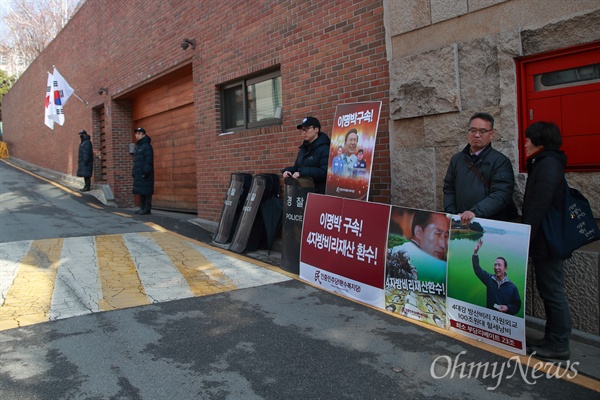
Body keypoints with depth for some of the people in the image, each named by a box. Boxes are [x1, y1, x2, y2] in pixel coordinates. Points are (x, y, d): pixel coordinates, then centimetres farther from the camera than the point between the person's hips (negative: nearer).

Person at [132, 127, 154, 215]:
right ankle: (142, 207, 17)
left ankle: (147, 209, -6)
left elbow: (148, 161, -16)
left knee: (146, 191, -8)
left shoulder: (147, 146, -8)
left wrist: (146, 172, -22)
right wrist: (133, 172, 18)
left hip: (145, 174, -9)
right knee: (140, 191, 11)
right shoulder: (137, 147, 20)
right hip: (138, 174, 9)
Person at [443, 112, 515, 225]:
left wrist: (475, 212, -24)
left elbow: (501, 195, -12)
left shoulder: (501, 161, 0)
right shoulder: (456, 159, 16)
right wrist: (452, 214, 2)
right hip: (462, 223, 4)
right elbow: (449, 189, 16)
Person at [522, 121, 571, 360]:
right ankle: (553, 339, 26)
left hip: (545, 240, -10)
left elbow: (539, 207, -22)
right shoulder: (544, 163, 15)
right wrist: (526, 239, 17)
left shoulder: (547, 164, -16)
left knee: (552, 291, -1)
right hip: (544, 241, 10)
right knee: (549, 290, 15)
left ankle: (558, 345, 9)